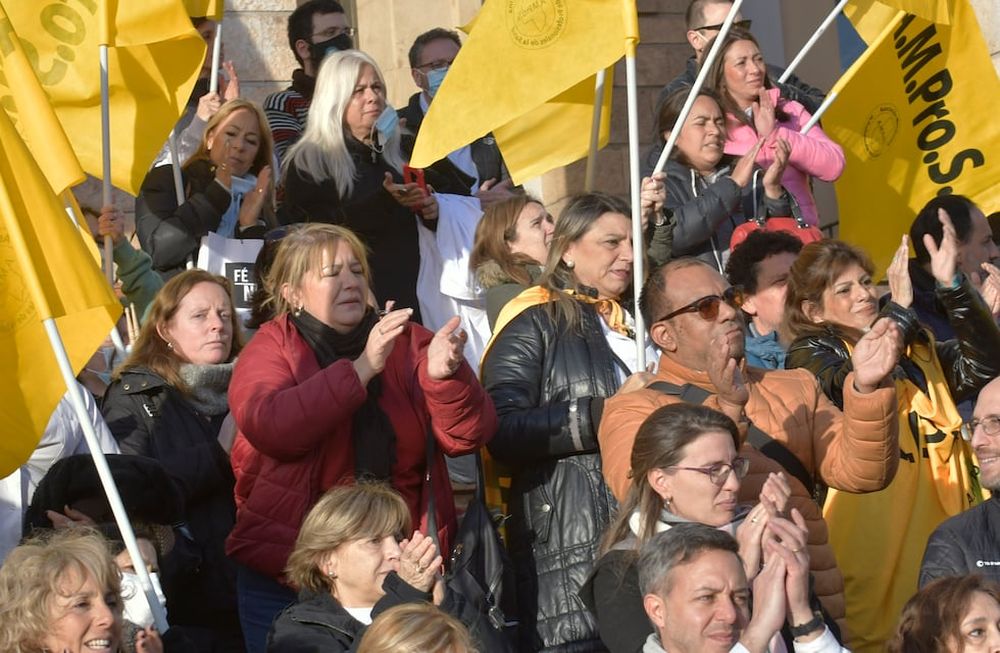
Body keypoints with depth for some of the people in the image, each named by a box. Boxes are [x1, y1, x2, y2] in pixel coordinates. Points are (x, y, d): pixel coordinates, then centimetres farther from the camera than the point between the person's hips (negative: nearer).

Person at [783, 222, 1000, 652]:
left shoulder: (918, 348, 16)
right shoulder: (810, 355, 1)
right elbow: (855, 387, -20)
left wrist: (953, 287, -12)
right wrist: (899, 309, -23)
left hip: (941, 531, 5)